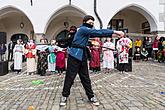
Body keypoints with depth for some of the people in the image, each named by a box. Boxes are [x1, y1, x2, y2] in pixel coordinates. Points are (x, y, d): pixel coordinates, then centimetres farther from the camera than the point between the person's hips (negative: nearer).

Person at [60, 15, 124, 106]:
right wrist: (115, 32, -21)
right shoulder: (83, 29, -12)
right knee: (70, 77, 0)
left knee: (85, 77, 11)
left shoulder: (87, 32, 17)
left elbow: (98, 34, 13)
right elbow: (99, 32, -20)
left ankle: (91, 96, 18)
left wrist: (113, 33, 3)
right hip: (74, 56, -9)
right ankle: (64, 96, 14)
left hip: (82, 56, 9)